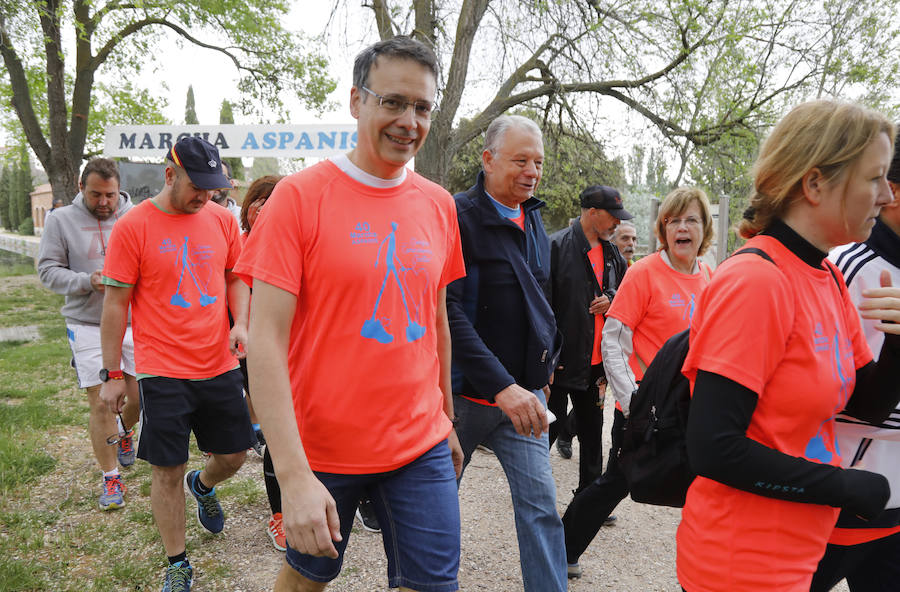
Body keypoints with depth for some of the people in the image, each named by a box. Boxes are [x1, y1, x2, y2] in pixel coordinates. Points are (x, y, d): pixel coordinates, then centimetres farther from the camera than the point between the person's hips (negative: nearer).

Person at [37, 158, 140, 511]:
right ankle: (111, 478, 16)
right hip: (87, 326, -1)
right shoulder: (62, 220, 1)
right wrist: (88, 281, -16)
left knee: (141, 396, 3)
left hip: (133, 322, 1)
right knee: (101, 404, 0)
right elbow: (48, 270, 1)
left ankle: (125, 431, 40)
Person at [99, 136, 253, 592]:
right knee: (168, 470, 5)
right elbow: (115, 304, -4)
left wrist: (240, 323, -4)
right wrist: (112, 375, -2)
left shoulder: (222, 219, 3)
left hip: (220, 365, 4)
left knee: (233, 454, 13)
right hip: (164, 371, -4)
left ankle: (202, 486, 50)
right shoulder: (132, 227, -8)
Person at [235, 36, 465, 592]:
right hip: (323, 450, -3)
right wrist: (293, 475, -22)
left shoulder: (439, 205, 2)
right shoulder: (300, 196, -13)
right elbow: (265, 340, -17)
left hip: (422, 446, 3)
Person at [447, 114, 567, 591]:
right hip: (465, 390, -5)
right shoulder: (459, 216, -14)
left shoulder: (533, 220, 9)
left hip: (524, 391, 5)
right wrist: (501, 385, -29)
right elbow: (449, 312, -23)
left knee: (541, 505, 3)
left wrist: (547, 354, 13)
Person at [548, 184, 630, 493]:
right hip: (560, 360, -6)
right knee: (547, 428, 5)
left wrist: (611, 299, -2)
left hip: (596, 361, 7)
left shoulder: (613, 254, 11)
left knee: (592, 433, 16)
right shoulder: (557, 245, -10)